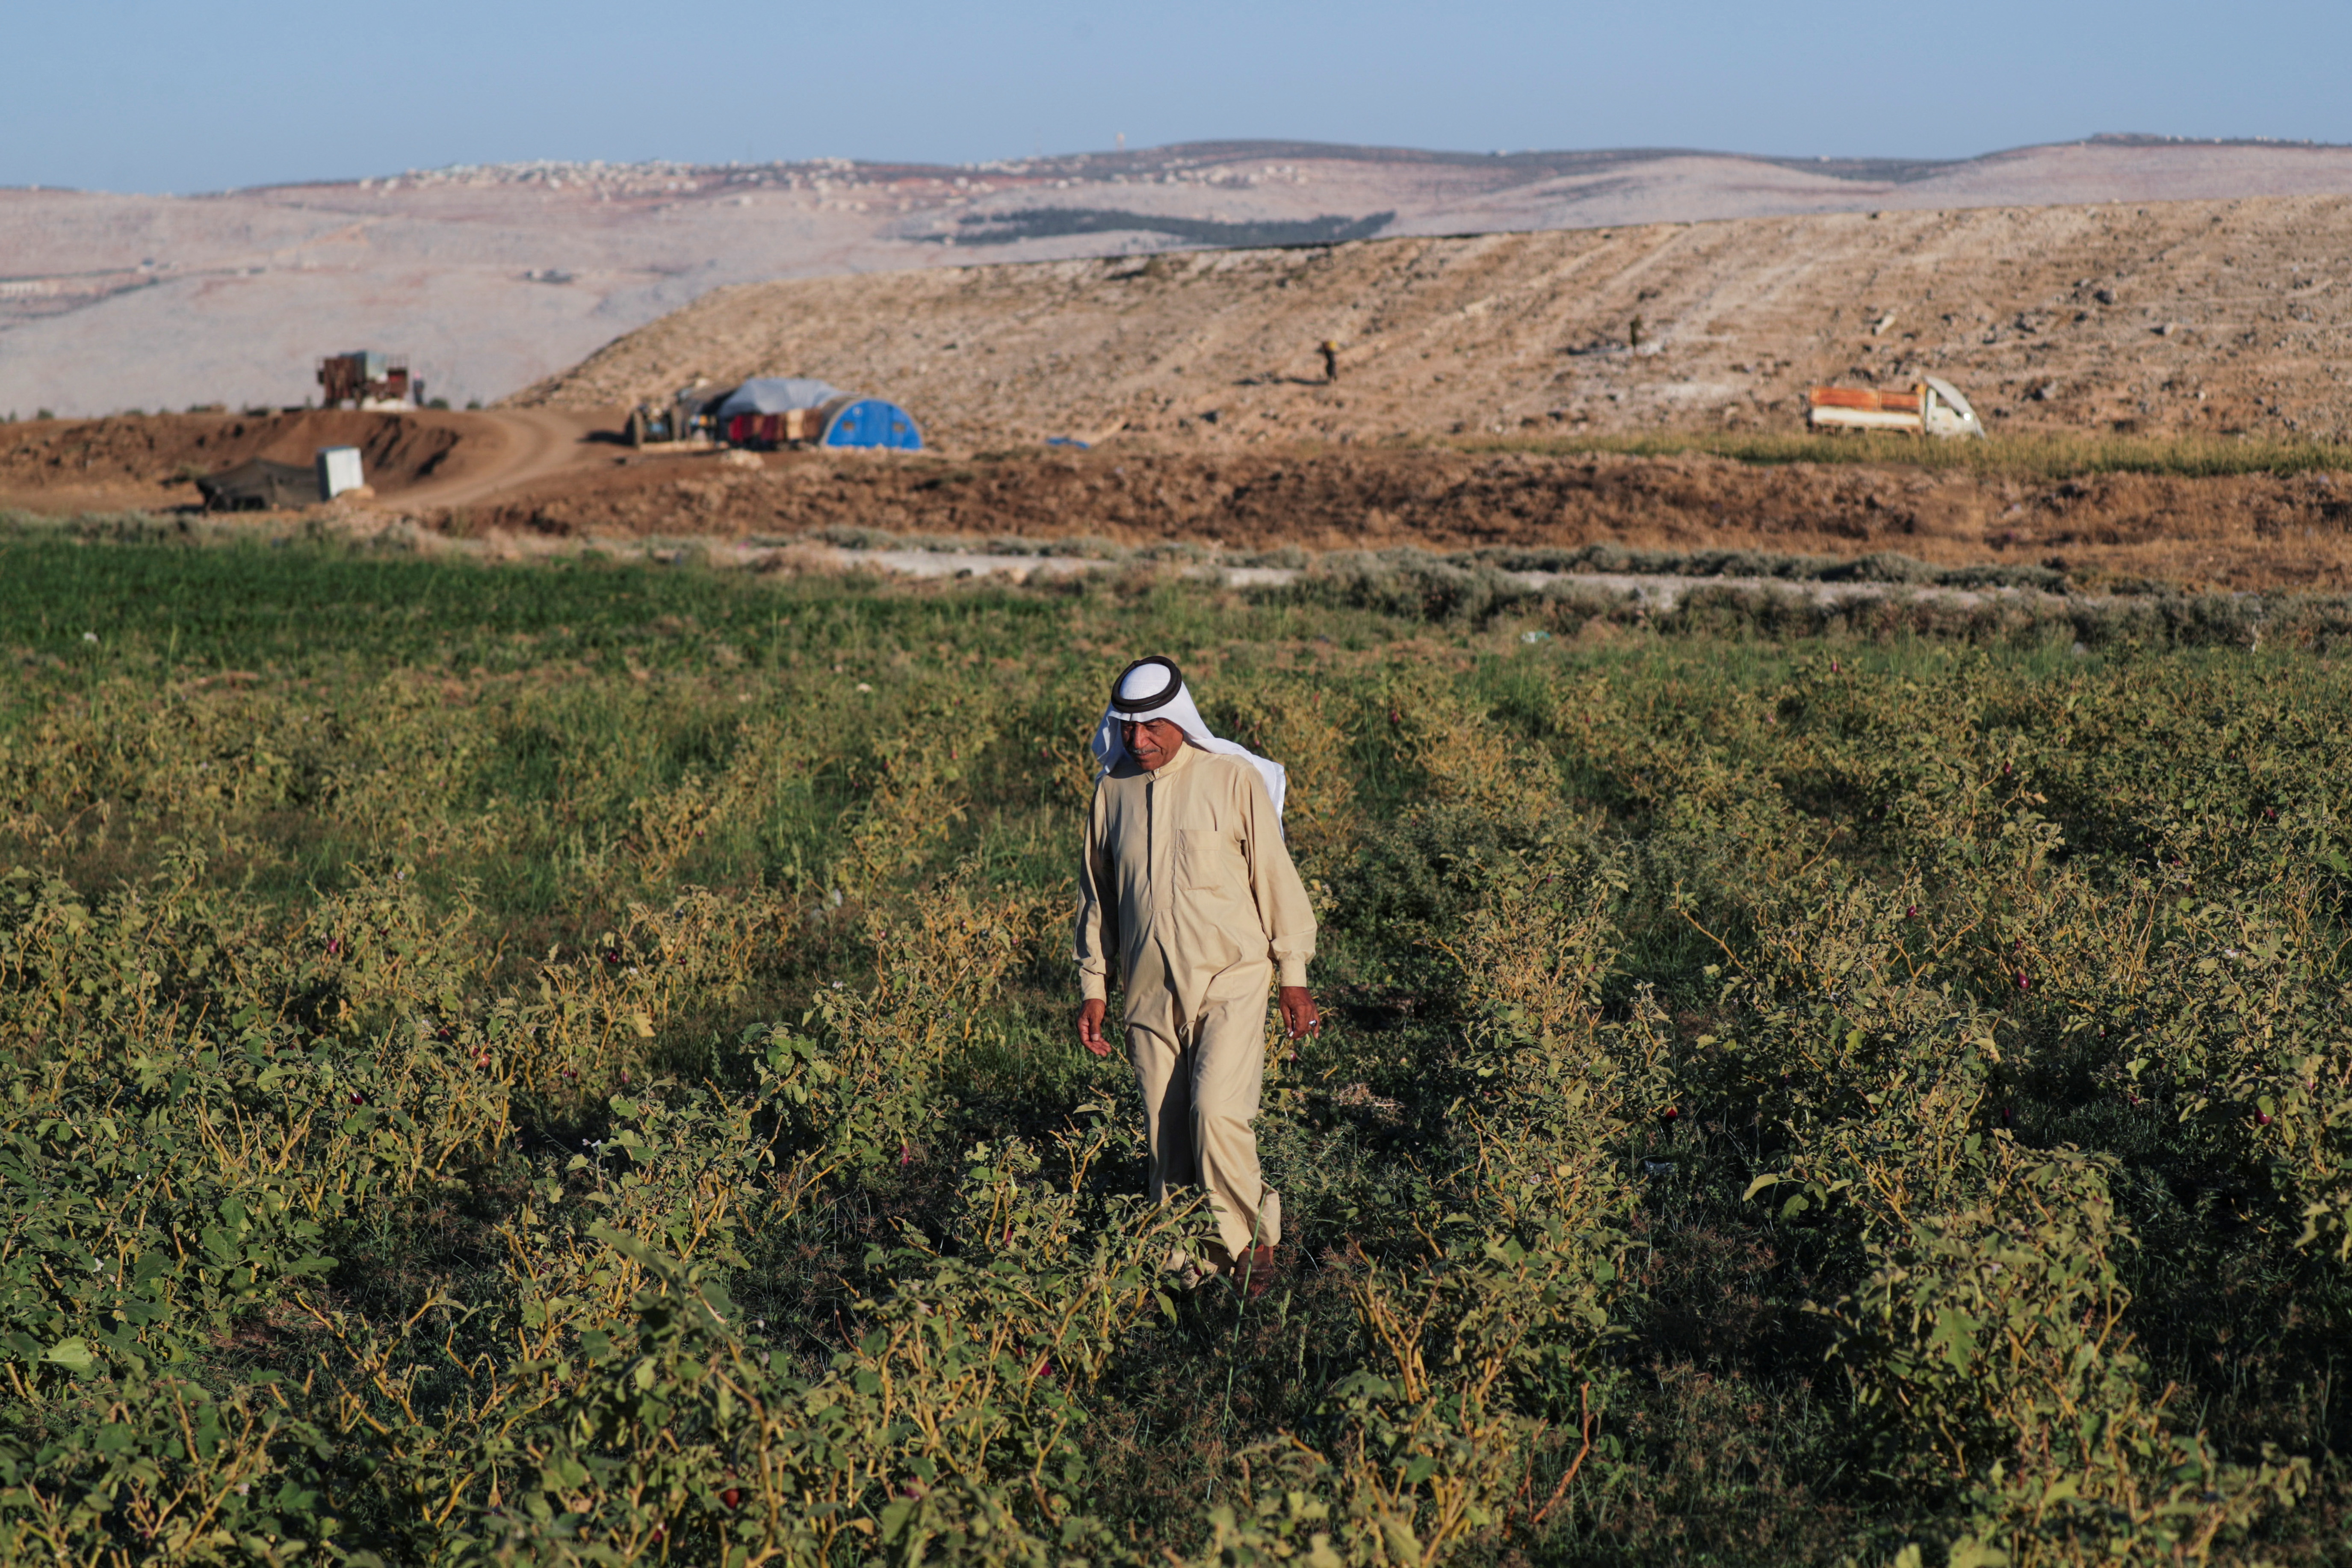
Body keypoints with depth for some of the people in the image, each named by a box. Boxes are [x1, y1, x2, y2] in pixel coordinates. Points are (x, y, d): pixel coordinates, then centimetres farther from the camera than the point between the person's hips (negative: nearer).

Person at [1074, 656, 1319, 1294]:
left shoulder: (1234, 779, -5)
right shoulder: (1112, 789, 6)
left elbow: (1274, 877, 0)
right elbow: (1097, 894, 16)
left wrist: (1294, 978, 1)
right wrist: (1093, 987, 13)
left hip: (1231, 983, -4)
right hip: (1151, 994, 4)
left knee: (1217, 1112, -18)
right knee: (1167, 1137, 4)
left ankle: (1251, 1240, 4)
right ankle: (1190, 1267, 16)